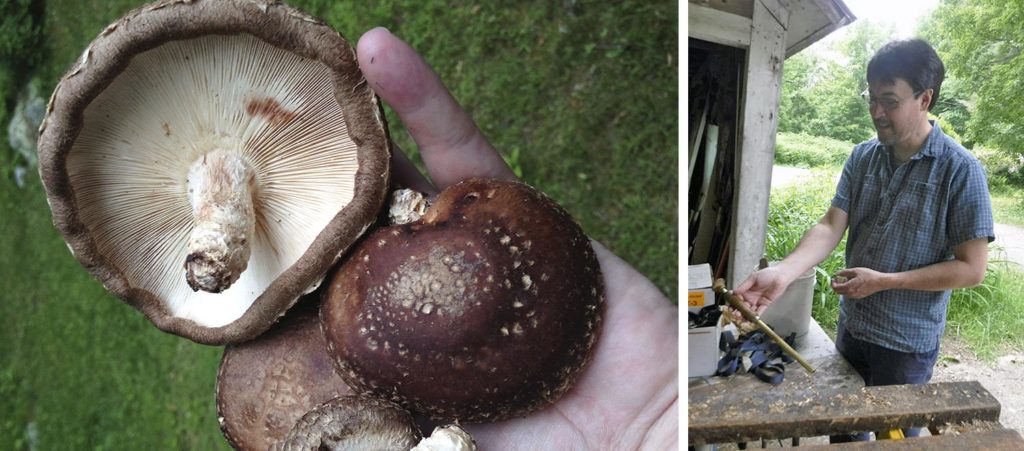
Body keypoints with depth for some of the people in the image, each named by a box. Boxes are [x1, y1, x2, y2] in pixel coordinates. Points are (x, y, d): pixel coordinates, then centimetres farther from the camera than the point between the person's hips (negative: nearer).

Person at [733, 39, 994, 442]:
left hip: (907, 344, -4)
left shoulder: (961, 171, -16)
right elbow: (831, 227, -10)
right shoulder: (862, 158, -2)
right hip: (850, 327, 4)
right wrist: (782, 273, -27)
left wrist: (883, 281, -21)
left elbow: (972, 268, -16)